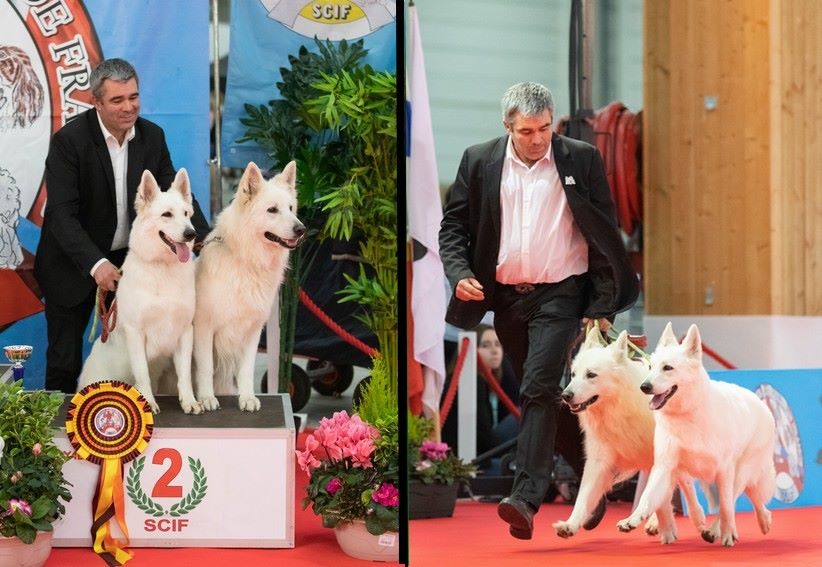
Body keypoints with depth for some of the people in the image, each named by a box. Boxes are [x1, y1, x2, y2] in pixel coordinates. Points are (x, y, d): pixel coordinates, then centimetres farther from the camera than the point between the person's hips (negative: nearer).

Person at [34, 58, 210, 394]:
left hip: (129, 258, 4)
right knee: (65, 361, 1)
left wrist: (206, 240, -17)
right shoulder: (69, 141, -19)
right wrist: (95, 263, -36)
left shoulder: (152, 136, -2)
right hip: (74, 264, -4)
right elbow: (62, 214, -25)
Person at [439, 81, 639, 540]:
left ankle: (526, 499, -24)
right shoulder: (480, 162, 3)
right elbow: (454, 224, 9)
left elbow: (605, 234, 0)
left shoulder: (581, 159, -2)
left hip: (560, 295, -4)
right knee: (542, 396, 12)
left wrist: (602, 305, -5)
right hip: (505, 296, 4)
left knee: (539, 388, -18)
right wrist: (459, 272, -10)